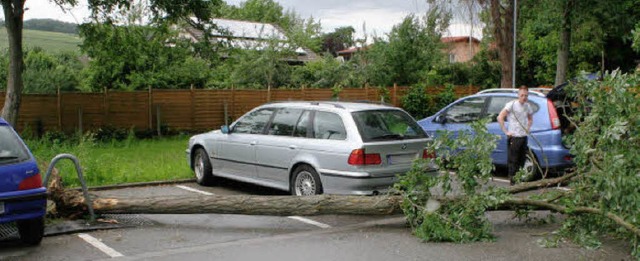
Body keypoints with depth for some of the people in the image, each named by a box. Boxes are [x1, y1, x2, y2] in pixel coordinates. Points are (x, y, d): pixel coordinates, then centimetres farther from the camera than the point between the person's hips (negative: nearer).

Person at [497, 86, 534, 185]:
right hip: (514, 137, -7)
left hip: (523, 137, 7)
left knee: (521, 160, 13)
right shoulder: (511, 104, -11)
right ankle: (512, 180, 2)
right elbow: (500, 118, -15)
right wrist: (506, 131, -16)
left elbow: (530, 118, 30)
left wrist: (528, 128, 15)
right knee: (512, 161, -4)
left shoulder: (527, 106, 10)